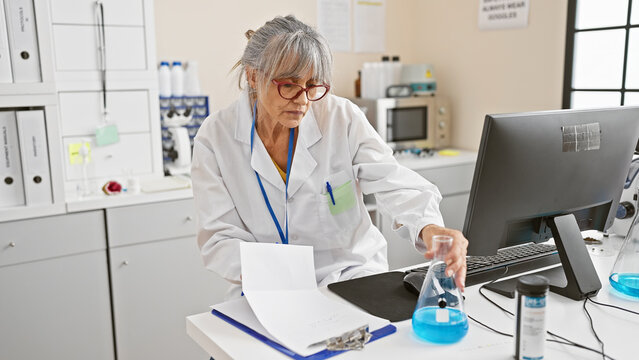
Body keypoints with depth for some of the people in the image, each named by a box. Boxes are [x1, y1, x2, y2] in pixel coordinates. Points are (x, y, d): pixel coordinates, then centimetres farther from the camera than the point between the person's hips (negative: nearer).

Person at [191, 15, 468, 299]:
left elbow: (392, 182, -15)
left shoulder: (342, 118, -6)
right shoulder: (215, 137, -7)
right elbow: (219, 238, -8)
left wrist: (430, 228, -37)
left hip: (352, 276, 1)